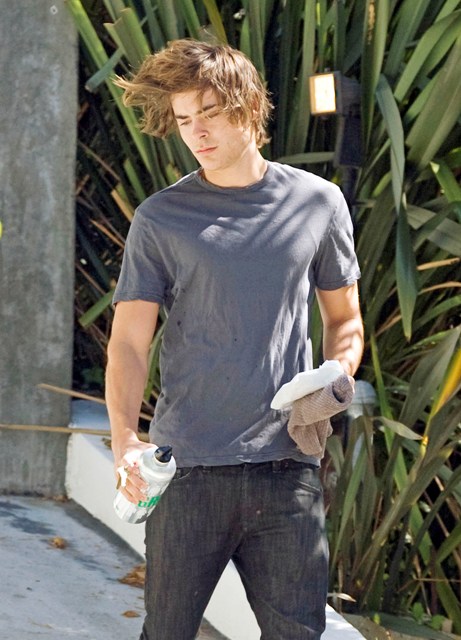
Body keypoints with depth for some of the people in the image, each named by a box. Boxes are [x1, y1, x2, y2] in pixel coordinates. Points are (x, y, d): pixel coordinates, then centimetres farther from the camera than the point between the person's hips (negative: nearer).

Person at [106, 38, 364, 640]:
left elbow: (344, 320, 18)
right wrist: (124, 439, -18)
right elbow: (128, 342, -2)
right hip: (189, 471, -1)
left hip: (288, 465, 1)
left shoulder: (318, 202, 8)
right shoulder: (160, 219, 3)